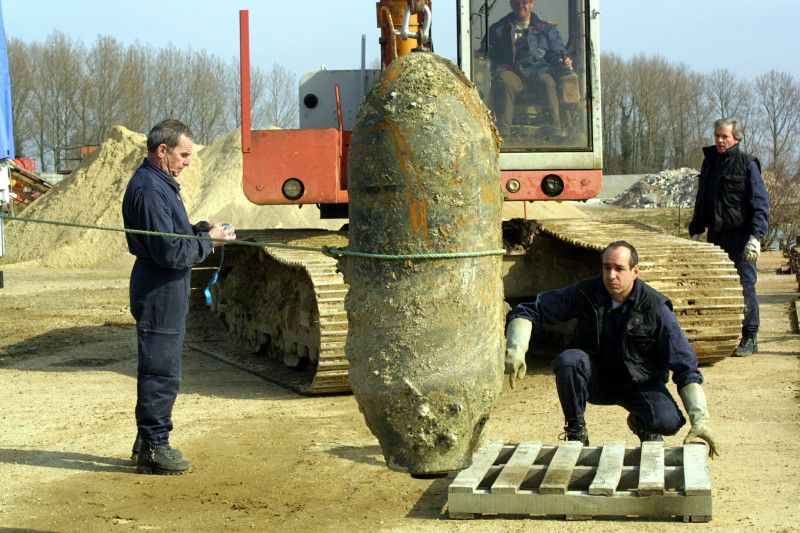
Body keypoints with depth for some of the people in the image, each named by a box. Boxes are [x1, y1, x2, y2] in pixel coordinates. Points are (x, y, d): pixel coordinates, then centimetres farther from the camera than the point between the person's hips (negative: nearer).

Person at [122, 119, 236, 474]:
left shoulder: (160, 184, 15)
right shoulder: (149, 189, -19)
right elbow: (169, 251, -23)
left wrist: (203, 230, 5)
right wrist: (209, 241, -12)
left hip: (167, 292, 11)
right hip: (160, 294, -11)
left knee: (160, 370, 16)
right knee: (160, 372, -5)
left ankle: (150, 442, 25)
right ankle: (154, 448, 2)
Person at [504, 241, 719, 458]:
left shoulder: (655, 308, -17)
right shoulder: (585, 293, -13)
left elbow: (685, 366, -16)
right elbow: (528, 311, -8)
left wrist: (700, 419, -25)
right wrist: (516, 350, -27)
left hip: (641, 384, 0)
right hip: (596, 380, 1)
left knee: (668, 422, -29)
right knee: (568, 360, -31)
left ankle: (641, 423, 10)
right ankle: (576, 430, -10)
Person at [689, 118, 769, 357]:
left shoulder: (747, 164, -5)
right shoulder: (710, 161, 13)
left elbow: (760, 204, -9)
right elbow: (701, 200, 23)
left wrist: (755, 237, -18)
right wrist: (696, 230, 18)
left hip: (740, 235, -6)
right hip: (715, 235, 6)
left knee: (745, 285, -5)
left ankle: (750, 338, 2)